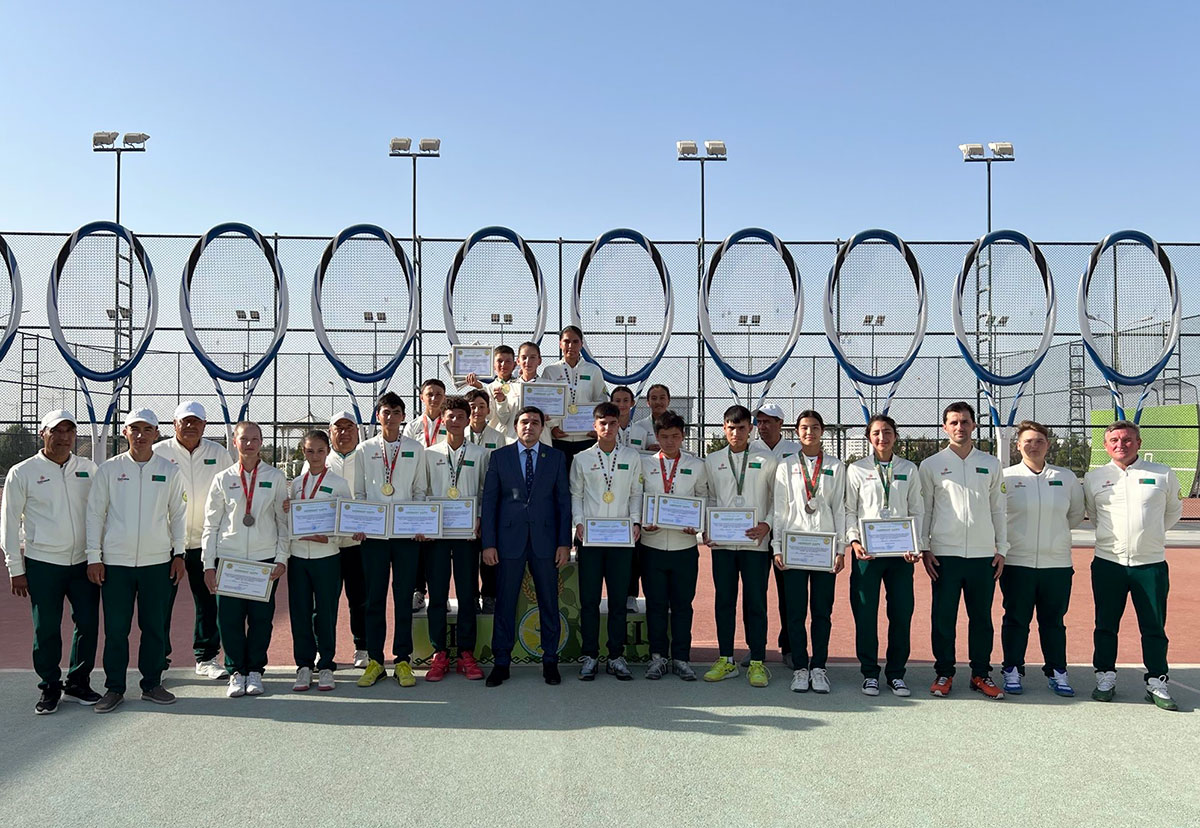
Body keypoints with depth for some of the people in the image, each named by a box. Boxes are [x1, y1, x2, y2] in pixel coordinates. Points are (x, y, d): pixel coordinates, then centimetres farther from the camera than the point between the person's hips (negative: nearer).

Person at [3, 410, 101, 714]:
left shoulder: (88, 469, 5)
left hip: (84, 562, 3)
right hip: (43, 564, -2)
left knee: (88, 624, 5)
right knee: (46, 629, 4)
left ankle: (78, 682, 23)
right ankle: (50, 688, 21)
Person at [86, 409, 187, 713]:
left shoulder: (169, 471, 4)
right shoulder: (109, 469, 1)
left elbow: (178, 514, 10)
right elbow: (95, 513, 4)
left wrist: (179, 553, 5)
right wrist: (93, 557, 0)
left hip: (158, 561, 1)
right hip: (115, 561, -1)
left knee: (154, 626, 7)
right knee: (116, 628, 3)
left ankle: (152, 684, 20)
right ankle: (114, 688, 16)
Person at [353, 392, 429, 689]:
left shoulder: (415, 449, 8)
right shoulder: (364, 449, 9)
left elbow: (420, 491, 9)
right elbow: (358, 491, 10)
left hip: (407, 532, 0)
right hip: (373, 532, 0)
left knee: (404, 597, 3)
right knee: (374, 597, 4)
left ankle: (403, 661, 11)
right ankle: (374, 661, 13)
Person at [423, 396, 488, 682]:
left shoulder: (480, 454, 7)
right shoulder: (430, 454, 8)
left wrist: (480, 519, -4)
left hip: (467, 531, 0)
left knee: (467, 594, 2)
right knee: (437, 594, 2)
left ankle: (466, 655, 11)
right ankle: (439, 655, 11)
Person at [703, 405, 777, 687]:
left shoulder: (766, 460, 4)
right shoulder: (712, 461, 11)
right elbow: (708, 499, 15)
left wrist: (767, 525, -9)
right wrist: (706, 529, 1)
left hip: (755, 541, -2)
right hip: (721, 542, 2)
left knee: (755, 602, 1)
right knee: (724, 600, 7)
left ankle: (757, 662, 9)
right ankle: (726, 659, 17)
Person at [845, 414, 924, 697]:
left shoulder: (909, 470, 11)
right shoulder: (857, 469, 6)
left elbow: (917, 511, 10)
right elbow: (849, 510, 4)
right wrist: (854, 540, -10)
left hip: (900, 551, 2)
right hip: (866, 551, -2)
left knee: (902, 613, 2)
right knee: (865, 613, 0)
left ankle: (896, 673, 16)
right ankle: (870, 673, 12)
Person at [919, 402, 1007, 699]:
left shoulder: (991, 464, 10)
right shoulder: (931, 465, 4)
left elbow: (998, 510, 12)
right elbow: (923, 509, 5)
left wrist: (1001, 549, 7)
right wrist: (924, 548, -1)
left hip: (983, 554, 2)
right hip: (945, 553, -2)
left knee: (981, 617, 8)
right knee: (943, 617, 2)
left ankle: (981, 674, 19)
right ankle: (944, 673, 14)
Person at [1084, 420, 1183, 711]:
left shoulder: (1163, 475, 3)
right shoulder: (1093, 478, 3)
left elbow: (1173, 511, 17)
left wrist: (1150, 535, 16)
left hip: (1151, 564, 0)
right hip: (1108, 563, 1)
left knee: (1154, 627, 5)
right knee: (1106, 625, 7)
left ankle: (1157, 682, 15)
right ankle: (1105, 678, 18)